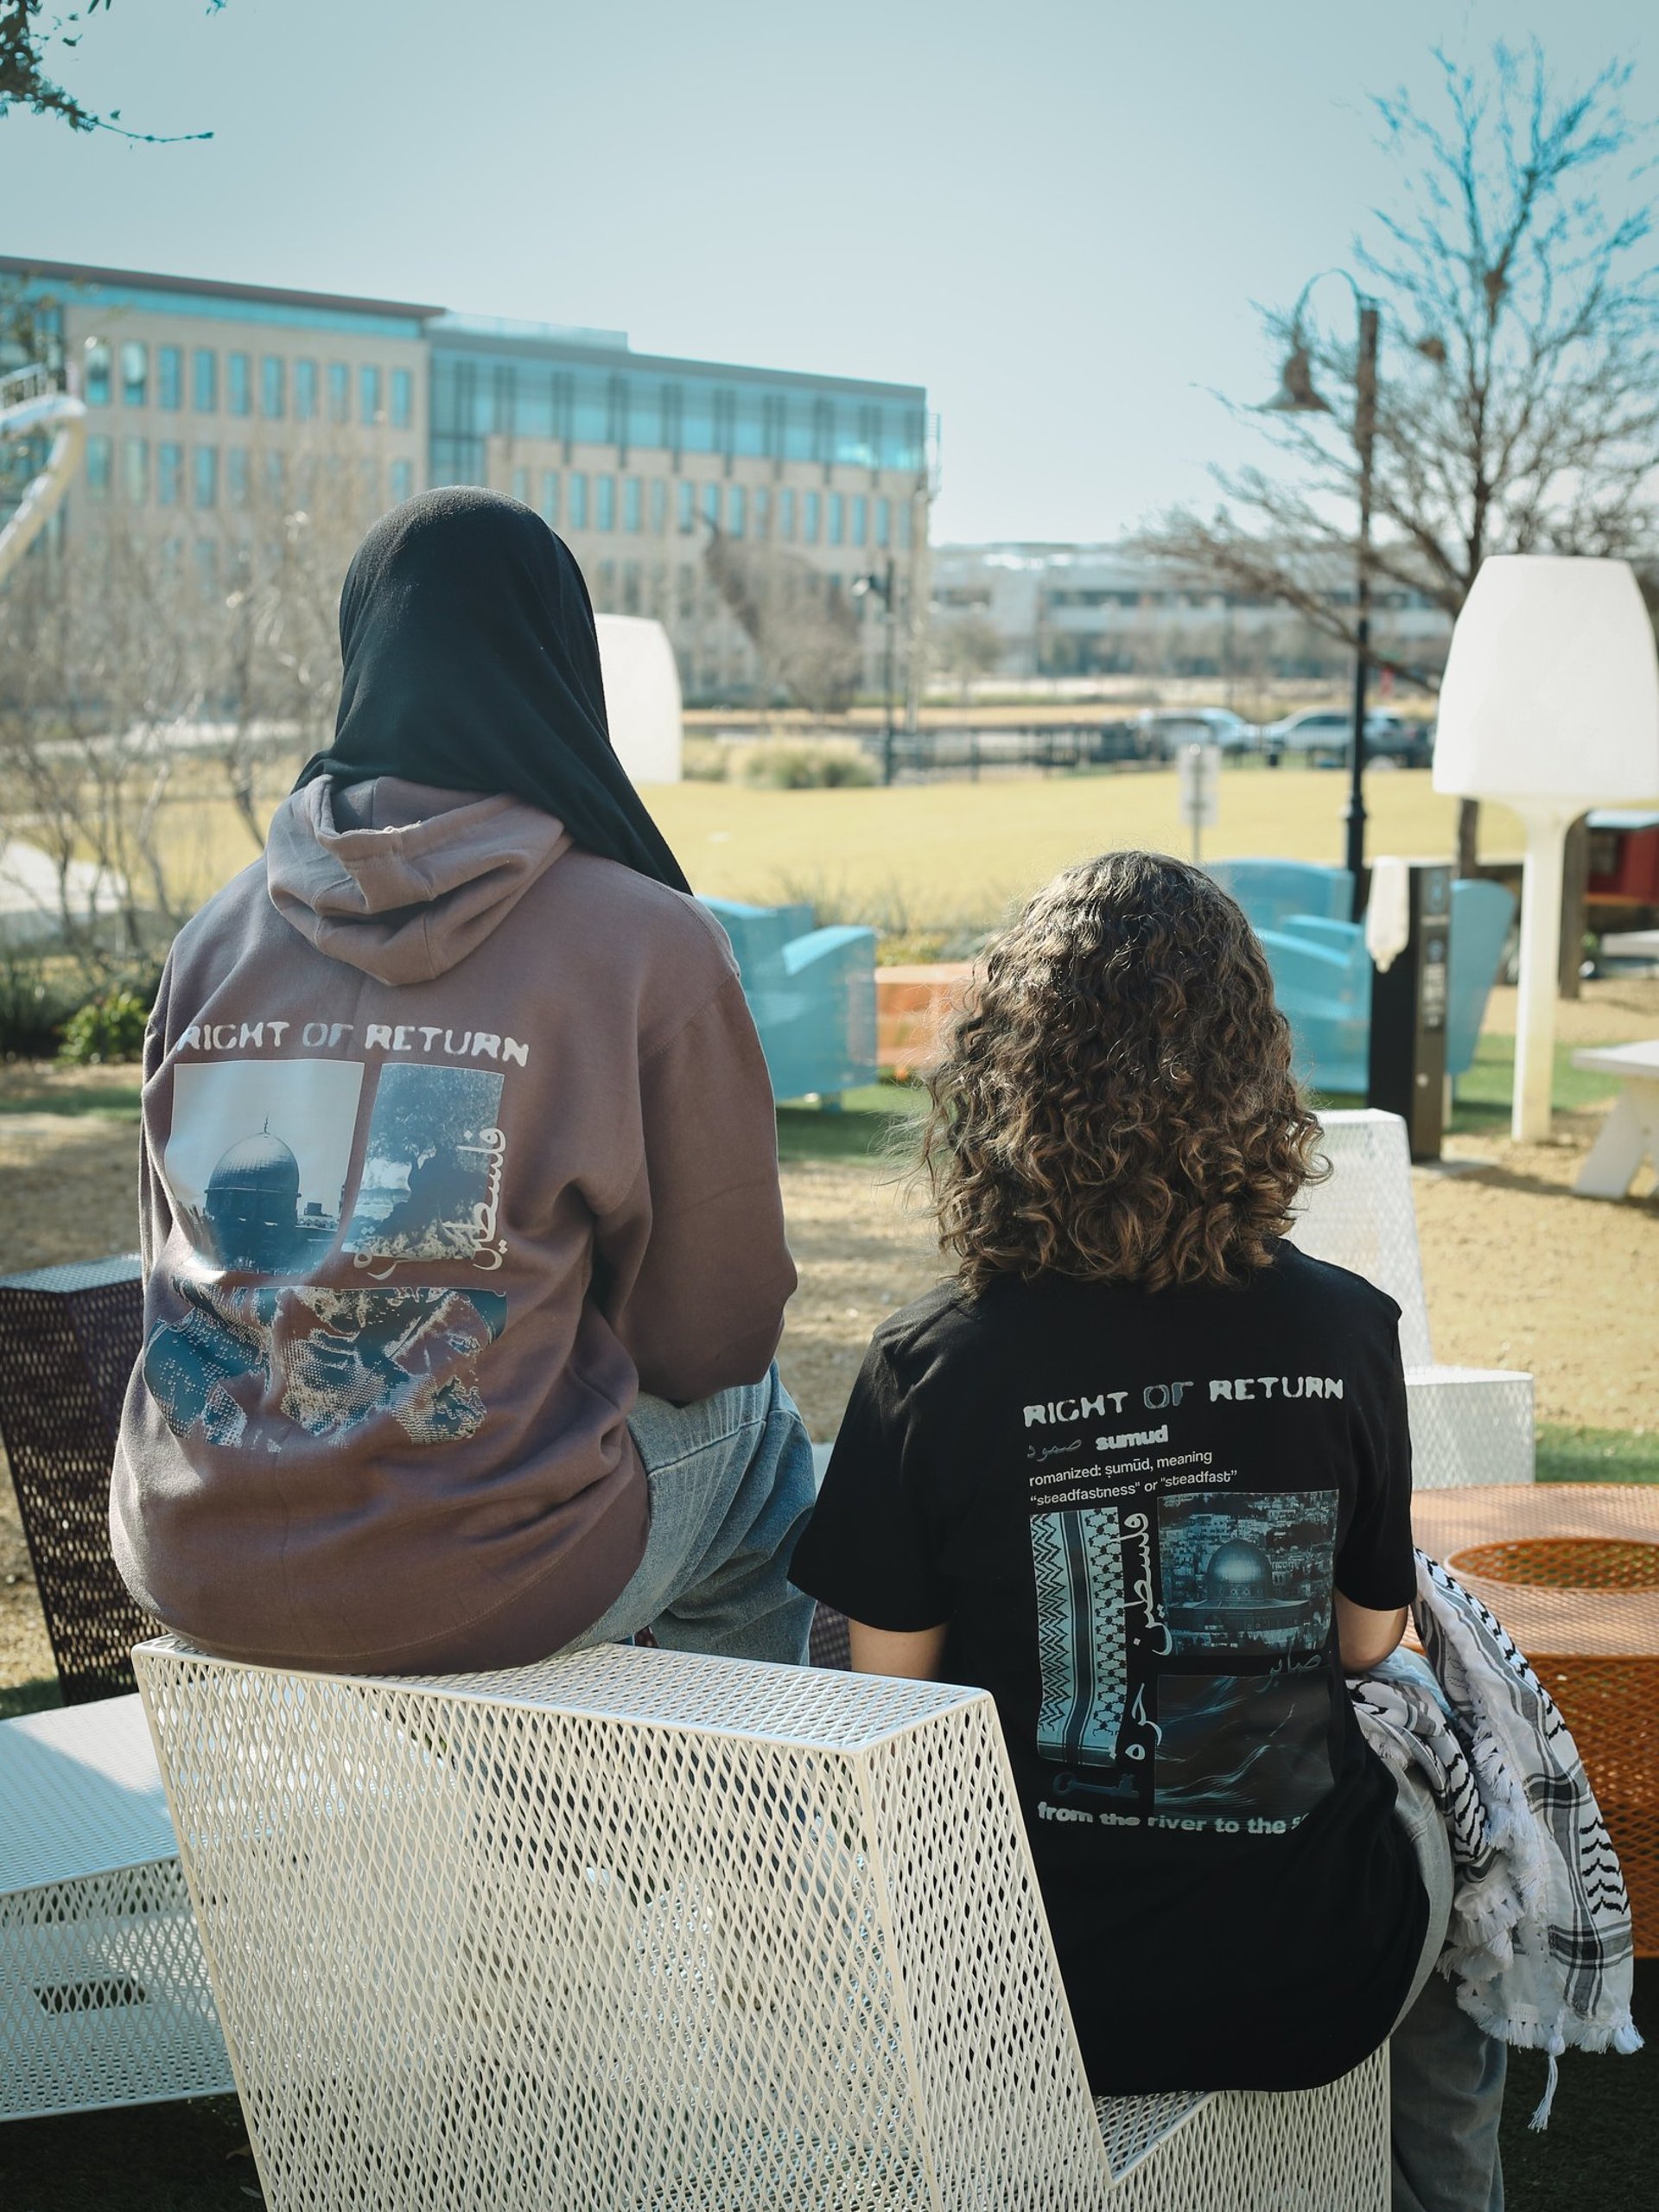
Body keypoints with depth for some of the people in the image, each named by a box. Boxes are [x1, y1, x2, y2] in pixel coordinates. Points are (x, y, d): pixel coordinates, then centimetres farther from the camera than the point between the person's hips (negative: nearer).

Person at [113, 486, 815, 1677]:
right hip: (477, 1578, -5)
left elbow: (181, 1270, 13)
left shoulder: (217, 934, 2)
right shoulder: (648, 943, -11)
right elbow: (719, 1328, -3)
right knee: (758, 1426, 25)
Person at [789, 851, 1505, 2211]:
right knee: (1443, 1837, 34)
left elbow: (893, 1680, -8)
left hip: (1029, 1986, 1)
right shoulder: (1344, 1336, -14)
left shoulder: (929, 1370, -17)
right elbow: (1368, 1640, -1)